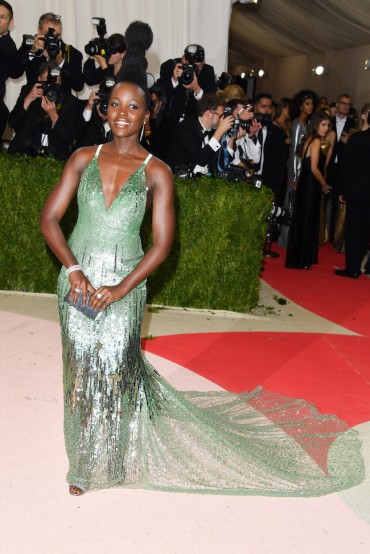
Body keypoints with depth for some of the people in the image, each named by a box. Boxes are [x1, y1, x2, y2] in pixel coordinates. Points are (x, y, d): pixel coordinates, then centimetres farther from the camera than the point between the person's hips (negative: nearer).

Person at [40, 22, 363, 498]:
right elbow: (49, 217, 0)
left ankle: (110, 458, 30)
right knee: (82, 368, 13)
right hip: (77, 281, 3)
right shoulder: (84, 158, 3)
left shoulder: (156, 172, -3)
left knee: (113, 366, 3)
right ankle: (85, 459, 38)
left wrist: (120, 289, -16)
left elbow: (162, 243, -7)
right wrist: (73, 269, -14)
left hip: (123, 286, -2)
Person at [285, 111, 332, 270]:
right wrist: (324, 185, -7)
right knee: (307, 222, 0)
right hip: (311, 186, -9)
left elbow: (322, 163, 8)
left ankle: (297, 258, 23)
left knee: (302, 221, 14)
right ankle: (300, 260, 9)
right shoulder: (316, 141, -14)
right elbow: (314, 168, -18)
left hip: (305, 184, 9)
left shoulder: (309, 140, 12)